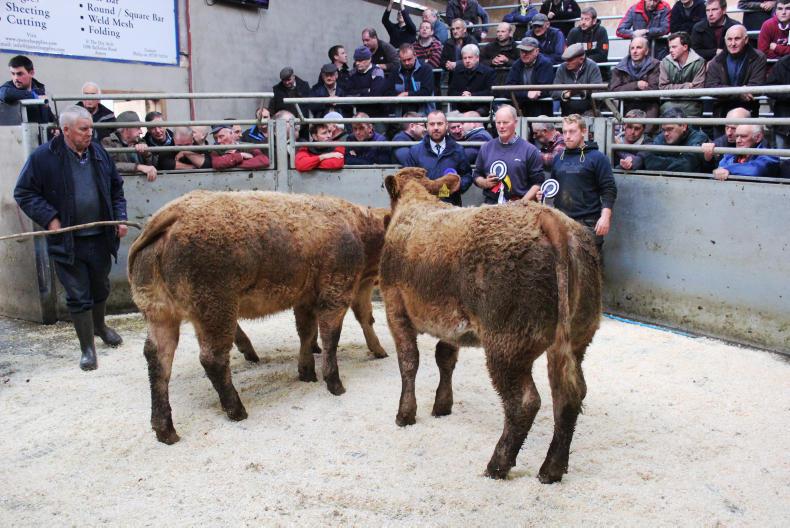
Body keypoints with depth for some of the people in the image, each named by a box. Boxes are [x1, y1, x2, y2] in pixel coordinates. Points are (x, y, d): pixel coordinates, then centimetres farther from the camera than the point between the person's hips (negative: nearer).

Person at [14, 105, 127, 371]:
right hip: (67, 242, -4)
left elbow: (116, 189, 15)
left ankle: (99, 326, 47)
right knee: (78, 297, 3)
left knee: (101, 288, 21)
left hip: (100, 238, 4)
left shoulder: (99, 153, 4)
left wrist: (120, 217, 3)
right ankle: (87, 348, 15)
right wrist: (49, 219, -15)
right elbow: (23, 193, -5)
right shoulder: (44, 157, -10)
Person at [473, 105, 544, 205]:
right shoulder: (486, 148, 13)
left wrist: (522, 203, -13)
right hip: (490, 206, 3)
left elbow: (538, 183, -1)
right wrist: (485, 183, 0)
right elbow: (477, 176, 22)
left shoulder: (529, 150, 1)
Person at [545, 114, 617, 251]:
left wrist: (605, 217, -16)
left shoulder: (597, 157, -2)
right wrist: (545, 193, 7)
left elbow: (609, 189, -5)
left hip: (587, 223, -5)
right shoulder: (558, 158, 15)